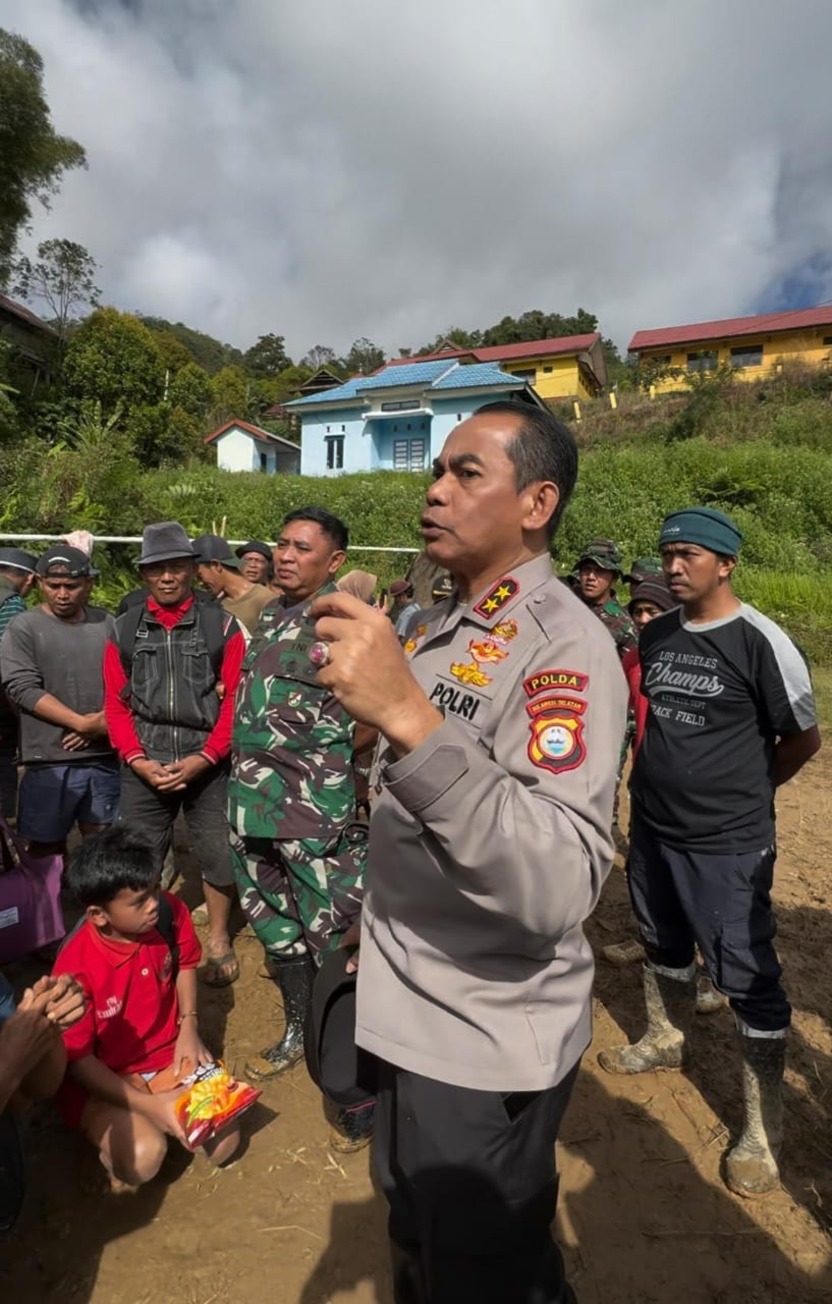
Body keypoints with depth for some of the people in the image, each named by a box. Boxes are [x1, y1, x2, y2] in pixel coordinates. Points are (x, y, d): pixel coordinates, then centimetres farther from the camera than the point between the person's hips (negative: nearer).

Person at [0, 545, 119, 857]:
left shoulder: (107, 623, 7)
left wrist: (105, 721, -9)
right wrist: (83, 724, -16)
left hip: (105, 756, 3)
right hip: (50, 761, -3)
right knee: (47, 847, 8)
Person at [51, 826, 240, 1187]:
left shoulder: (171, 912, -18)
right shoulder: (76, 967, -29)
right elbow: (77, 1060, -19)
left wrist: (189, 1026, -7)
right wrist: (150, 1105, -25)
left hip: (169, 1055, 4)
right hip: (100, 1077, -3)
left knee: (224, 1142, -10)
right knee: (144, 1157, -29)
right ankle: (113, 1139, 4)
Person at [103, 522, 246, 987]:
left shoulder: (222, 625, 0)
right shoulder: (125, 629, 7)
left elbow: (237, 701, -4)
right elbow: (116, 703, 6)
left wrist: (202, 759, -12)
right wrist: (138, 760, -6)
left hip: (207, 766, -1)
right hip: (143, 768, 2)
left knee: (218, 856, 8)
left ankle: (219, 940, 30)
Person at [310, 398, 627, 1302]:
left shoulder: (565, 645, -23)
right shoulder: (438, 628, 5)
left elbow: (560, 887, -36)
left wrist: (410, 717, -45)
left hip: (488, 1042, -8)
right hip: (407, 1017, 8)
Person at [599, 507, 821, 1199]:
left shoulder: (762, 642, -16)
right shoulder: (655, 634, 3)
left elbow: (803, 738, -5)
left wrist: (743, 792, 3)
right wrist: (663, 781, 10)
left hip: (727, 844, -6)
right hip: (651, 828, 7)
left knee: (749, 977, 4)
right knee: (664, 945, 24)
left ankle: (764, 1128, 23)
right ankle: (666, 1040, 48)